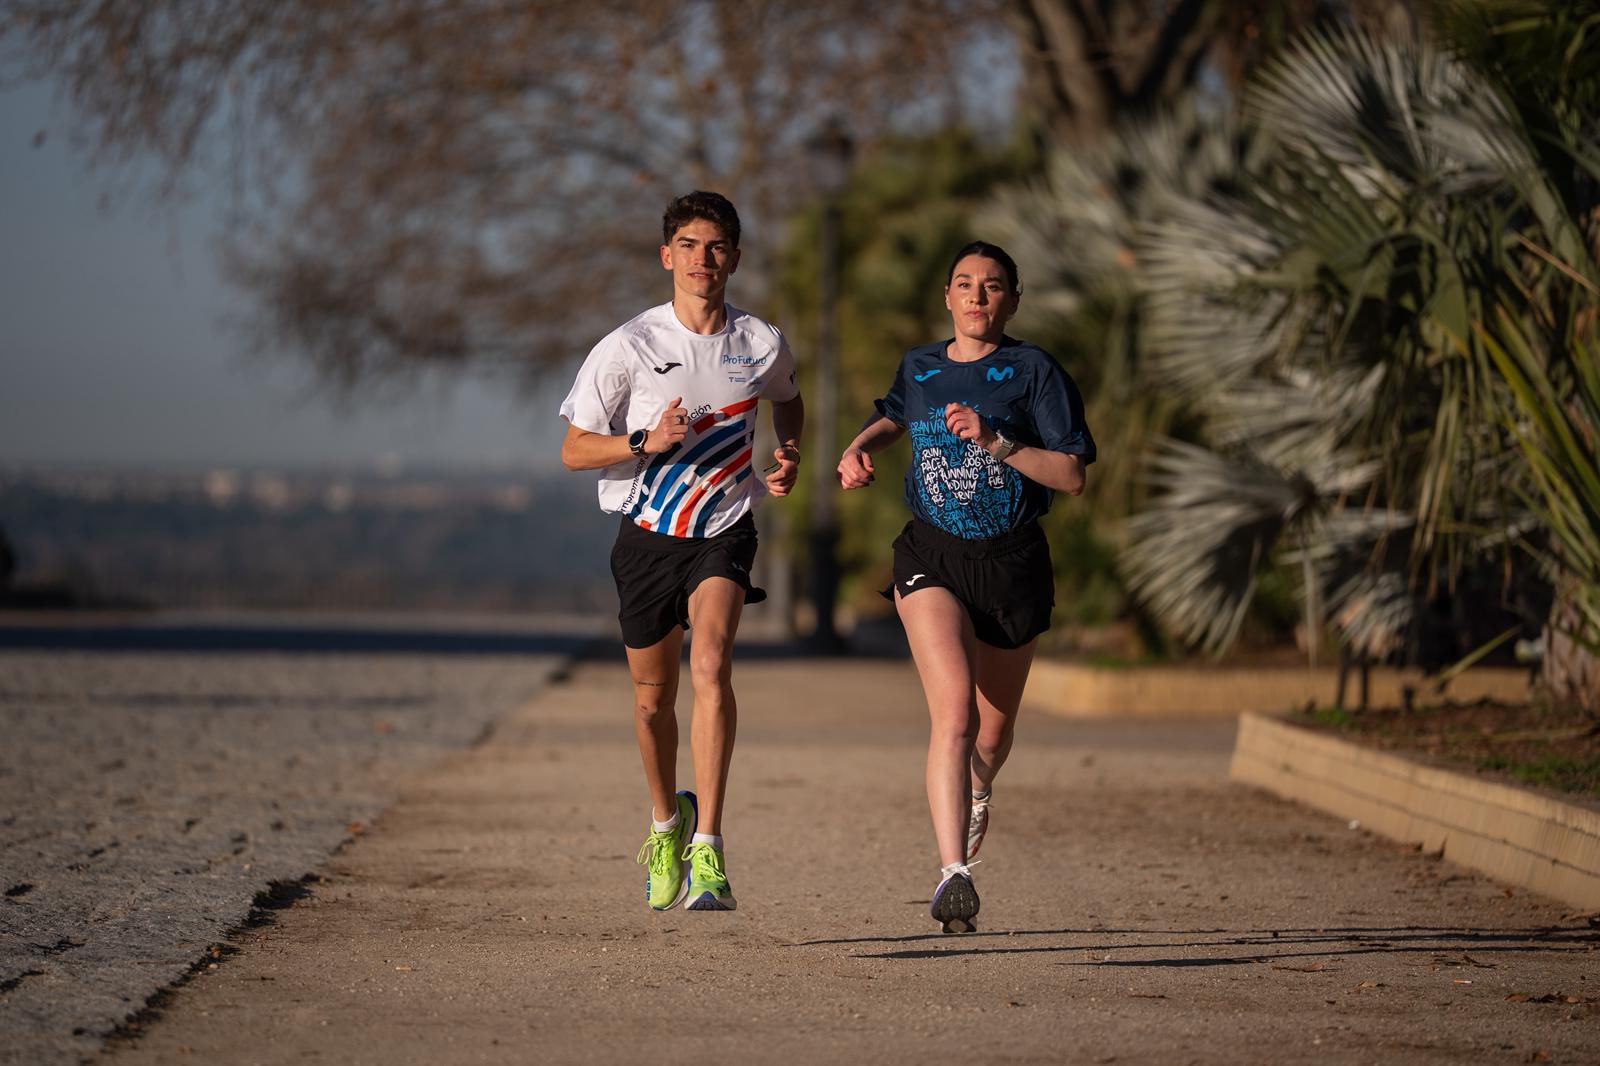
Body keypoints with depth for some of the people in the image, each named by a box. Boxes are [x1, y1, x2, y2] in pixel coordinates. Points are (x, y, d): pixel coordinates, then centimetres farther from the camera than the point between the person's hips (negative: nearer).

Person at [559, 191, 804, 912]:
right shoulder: (629, 347, -8)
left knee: (711, 668, -24)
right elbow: (573, 450, -6)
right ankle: (666, 821, 41)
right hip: (647, 533, 1)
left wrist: (788, 456, 3)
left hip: (724, 533, -1)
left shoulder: (761, 344, -1)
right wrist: (648, 441, -22)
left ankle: (709, 852, -26)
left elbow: (787, 400, 23)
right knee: (653, 698, 11)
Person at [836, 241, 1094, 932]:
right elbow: (894, 416, 33)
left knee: (994, 725, 15)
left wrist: (994, 440, -20)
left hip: (1012, 562, 0)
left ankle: (975, 795, 53)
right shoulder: (919, 368, 8)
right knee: (954, 709, -22)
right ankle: (954, 876, -27)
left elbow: (1071, 476, -10)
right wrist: (859, 449, 12)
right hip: (932, 556, 0)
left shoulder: (1034, 372, -3)